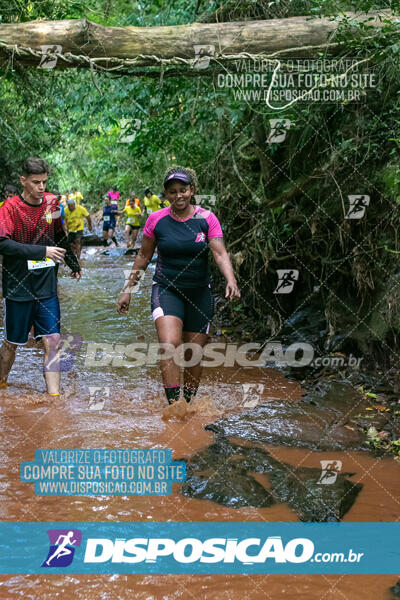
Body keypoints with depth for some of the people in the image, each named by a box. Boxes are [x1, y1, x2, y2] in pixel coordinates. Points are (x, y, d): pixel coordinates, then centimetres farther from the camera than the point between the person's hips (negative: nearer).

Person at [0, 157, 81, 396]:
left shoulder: (52, 202, 4)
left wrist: (74, 265, 27)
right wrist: (43, 251, -23)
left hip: (47, 287, 3)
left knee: (53, 340, -5)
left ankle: (54, 396, -4)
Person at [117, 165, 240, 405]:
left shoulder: (207, 219, -4)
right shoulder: (157, 219, -2)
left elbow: (220, 254, -13)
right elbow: (144, 256, 9)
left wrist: (231, 281, -31)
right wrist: (128, 289, 9)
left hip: (199, 293, 1)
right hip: (166, 289, -1)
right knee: (169, 344, -24)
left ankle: (189, 405, 25)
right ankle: (173, 404, -22)